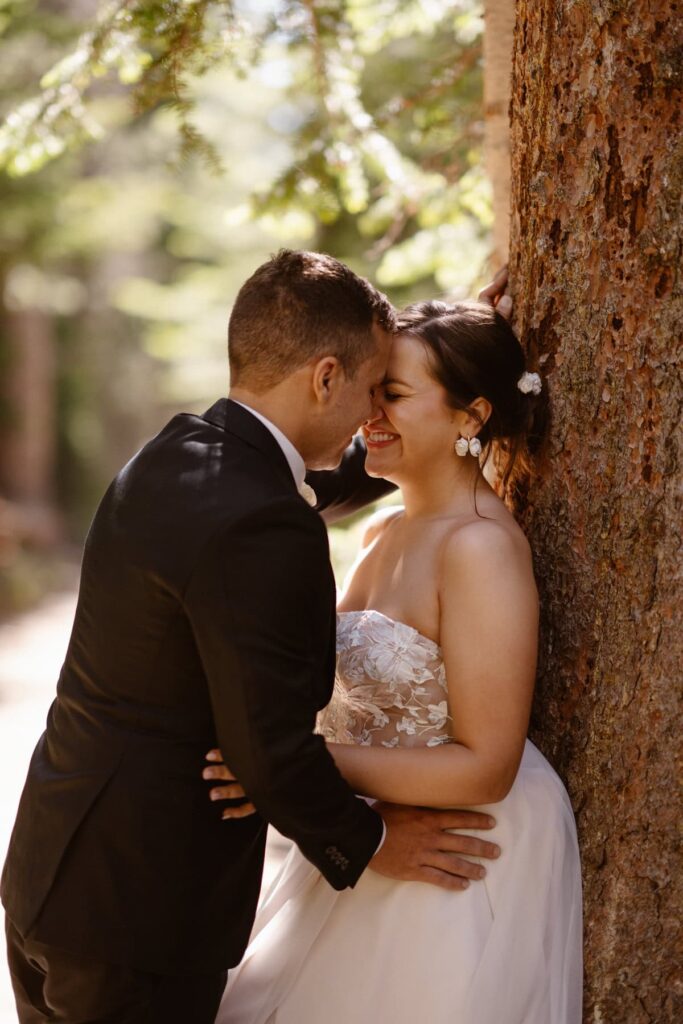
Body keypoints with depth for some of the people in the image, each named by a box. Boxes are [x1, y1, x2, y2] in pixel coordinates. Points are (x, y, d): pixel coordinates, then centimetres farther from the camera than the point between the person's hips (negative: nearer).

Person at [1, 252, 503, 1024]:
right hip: (136, 910, -9)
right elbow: (274, 750, -21)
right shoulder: (262, 532, -25)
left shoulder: (174, 454, 4)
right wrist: (370, 841, -4)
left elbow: (316, 487, 23)